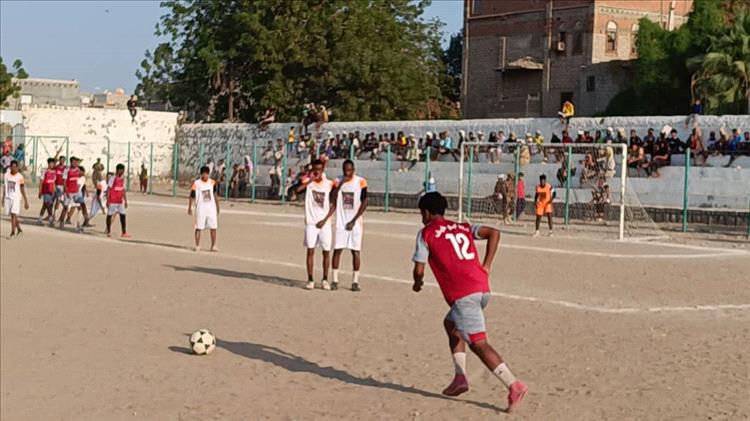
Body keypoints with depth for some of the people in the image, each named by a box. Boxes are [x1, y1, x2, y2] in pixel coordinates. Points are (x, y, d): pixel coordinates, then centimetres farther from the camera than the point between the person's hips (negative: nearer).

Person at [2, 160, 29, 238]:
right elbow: (5, 187, 13)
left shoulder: (20, 177, -7)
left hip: (16, 198, -5)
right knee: (12, 215, 9)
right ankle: (19, 230, 26)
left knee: (13, 214, -13)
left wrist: (26, 201, -3)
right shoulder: (7, 175, 6)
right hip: (8, 197, 5)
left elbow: (22, 189, -4)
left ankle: (13, 232, -11)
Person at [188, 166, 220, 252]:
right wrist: (189, 208, -8)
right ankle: (197, 246, 8)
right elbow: (192, 197, -5)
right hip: (200, 208, -3)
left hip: (212, 208, 3)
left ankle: (213, 246, 9)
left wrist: (217, 206, 16)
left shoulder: (212, 182, 3)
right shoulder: (196, 184, -9)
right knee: (199, 228, 0)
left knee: (213, 228, 1)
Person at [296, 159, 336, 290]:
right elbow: (297, 190, -20)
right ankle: (310, 280, 4)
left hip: (325, 223, 0)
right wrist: (310, 180, -23)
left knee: (326, 251, 2)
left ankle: (325, 280, 12)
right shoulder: (308, 181, 0)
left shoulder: (330, 184, 1)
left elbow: (333, 205, 1)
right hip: (311, 222, 0)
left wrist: (325, 220, -8)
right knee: (310, 250, -2)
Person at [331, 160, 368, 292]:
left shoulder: (361, 182, -5)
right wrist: (340, 184, -19)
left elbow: (364, 202, -5)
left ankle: (355, 281, 5)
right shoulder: (338, 181, 2)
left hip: (355, 222, -2)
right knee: (337, 249, -1)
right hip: (341, 222, 2)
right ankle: (335, 280, 5)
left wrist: (354, 220, -9)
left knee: (355, 251, 0)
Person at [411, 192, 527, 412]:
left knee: (478, 343, -9)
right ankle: (460, 377, 21)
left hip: (463, 294, -7)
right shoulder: (463, 227, 24)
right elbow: (494, 233, 11)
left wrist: (417, 283, 25)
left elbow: (419, 270, 3)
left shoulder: (426, 233, 7)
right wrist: (486, 266, 12)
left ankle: (514, 385, -21)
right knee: (451, 324, 28)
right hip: (482, 288, 7)